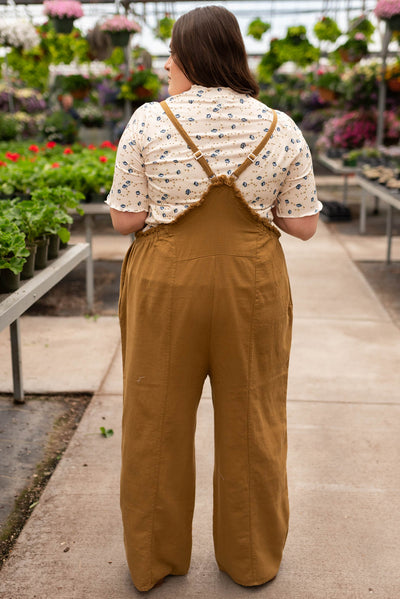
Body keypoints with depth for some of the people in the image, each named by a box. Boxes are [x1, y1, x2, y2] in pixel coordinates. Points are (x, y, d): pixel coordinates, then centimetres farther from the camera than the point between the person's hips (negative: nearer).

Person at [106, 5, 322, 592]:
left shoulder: (149, 120, -7)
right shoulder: (282, 129, -2)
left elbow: (125, 220, -6)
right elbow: (304, 226, -1)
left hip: (166, 285, -1)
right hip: (254, 288, 2)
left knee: (157, 422, 15)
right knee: (252, 423, 16)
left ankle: (153, 561, 33)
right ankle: (253, 559, 34)